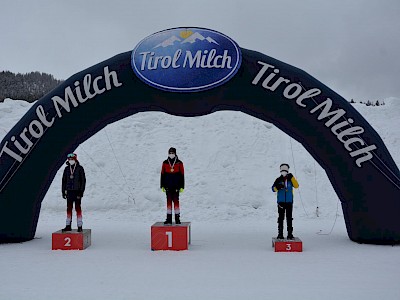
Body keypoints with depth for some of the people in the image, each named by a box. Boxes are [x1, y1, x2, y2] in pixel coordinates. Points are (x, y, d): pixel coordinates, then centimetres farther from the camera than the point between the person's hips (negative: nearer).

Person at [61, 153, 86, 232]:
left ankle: (79, 226, 2)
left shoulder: (80, 168, -3)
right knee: (69, 208, 7)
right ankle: (68, 226, 13)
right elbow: (64, 180, 13)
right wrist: (63, 191, 8)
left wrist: (81, 191, -9)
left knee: (78, 208, -3)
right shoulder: (67, 169, 9)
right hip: (69, 191, 4)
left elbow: (83, 180, -4)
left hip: (77, 191, -4)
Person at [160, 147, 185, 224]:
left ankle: (177, 218, 5)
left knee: (176, 201, -2)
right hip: (168, 186, 2)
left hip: (176, 186, -2)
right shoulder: (165, 163, 6)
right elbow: (162, 175, 8)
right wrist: (162, 186, 4)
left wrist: (182, 186, -2)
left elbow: (182, 175, 2)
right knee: (169, 202, 4)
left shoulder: (179, 163, 1)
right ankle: (169, 218, 8)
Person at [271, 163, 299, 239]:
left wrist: (292, 178, -18)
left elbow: (296, 186, -9)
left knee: (289, 218, 1)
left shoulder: (290, 179, 6)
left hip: (289, 202, 0)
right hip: (281, 202, 0)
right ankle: (280, 234, 4)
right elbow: (273, 189, 0)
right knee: (280, 218, 1)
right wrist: (278, 187, -21)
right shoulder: (278, 180, 5)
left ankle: (290, 234, 3)